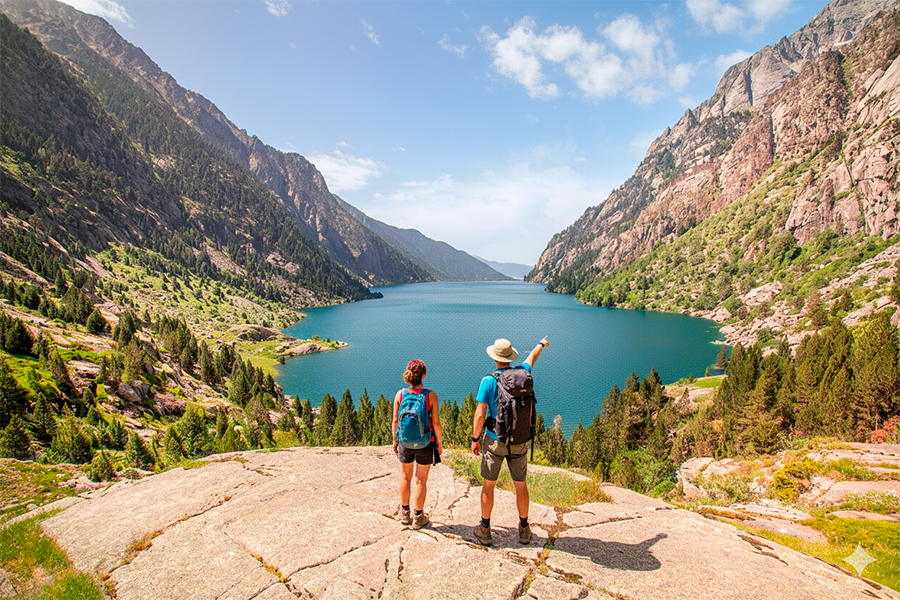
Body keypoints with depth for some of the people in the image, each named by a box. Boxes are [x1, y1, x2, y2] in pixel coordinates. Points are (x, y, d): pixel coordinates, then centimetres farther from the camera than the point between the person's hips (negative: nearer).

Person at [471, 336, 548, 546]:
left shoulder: (488, 381, -15)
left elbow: (480, 414, -15)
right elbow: (533, 356, 19)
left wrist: (475, 439, -2)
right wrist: (541, 344, 40)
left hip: (495, 441, -3)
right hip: (518, 442, 3)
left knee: (489, 485, 12)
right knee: (520, 485, 17)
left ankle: (485, 530, 23)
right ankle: (524, 530, 30)